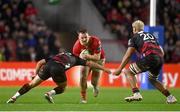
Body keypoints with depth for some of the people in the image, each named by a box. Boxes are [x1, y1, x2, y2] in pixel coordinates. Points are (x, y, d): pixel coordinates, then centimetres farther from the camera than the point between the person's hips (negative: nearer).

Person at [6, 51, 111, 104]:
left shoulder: (58, 55, 40)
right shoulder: (75, 58, 33)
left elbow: (40, 63, 32)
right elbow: (90, 63, 35)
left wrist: (36, 75, 32)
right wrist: (104, 69, 42)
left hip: (48, 66, 3)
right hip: (58, 69, -3)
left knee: (32, 84, 14)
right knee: (62, 88, 23)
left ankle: (14, 97, 4)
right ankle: (50, 94, -5)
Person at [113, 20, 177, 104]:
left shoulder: (134, 38, 15)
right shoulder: (151, 36, 31)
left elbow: (127, 56, 8)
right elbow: (162, 52, 26)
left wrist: (119, 69, 10)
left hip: (149, 58, -6)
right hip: (160, 59, 6)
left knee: (128, 72, 6)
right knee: (152, 79, 31)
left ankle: (136, 94, -14)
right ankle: (170, 97, 25)